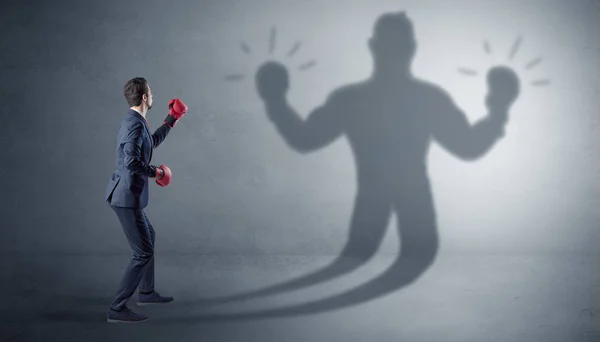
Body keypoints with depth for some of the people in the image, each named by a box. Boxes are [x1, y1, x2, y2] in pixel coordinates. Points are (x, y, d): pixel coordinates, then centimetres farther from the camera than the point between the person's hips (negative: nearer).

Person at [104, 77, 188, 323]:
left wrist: (170, 122, 30)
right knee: (144, 253, -6)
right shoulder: (135, 125, -20)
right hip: (127, 197, -11)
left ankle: (146, 292, 40)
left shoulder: (134, 121, 12)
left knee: (149, 236, 28)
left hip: (124, 194, 11)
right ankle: (117, 308, -4)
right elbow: (131, 162, -31)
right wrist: (154, 172, -16)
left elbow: (152, 143, 31)